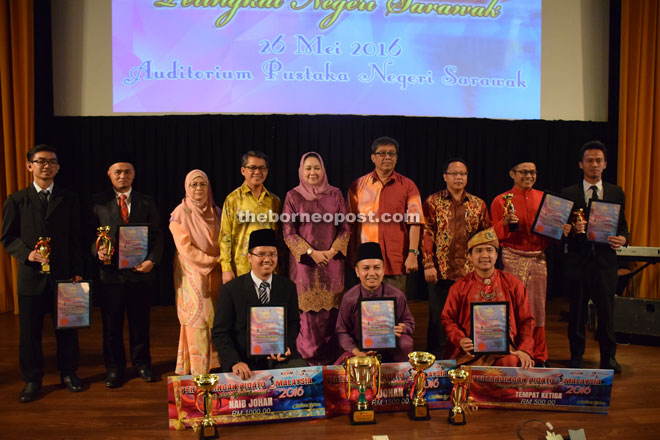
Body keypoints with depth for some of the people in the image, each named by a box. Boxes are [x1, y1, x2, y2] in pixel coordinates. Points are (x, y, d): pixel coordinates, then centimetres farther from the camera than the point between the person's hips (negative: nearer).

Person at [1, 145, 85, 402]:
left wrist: (77, 271, 1)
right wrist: (27, 253, -15)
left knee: (67, 328, 8)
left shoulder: (69, 200, 7)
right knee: (30, 331, 6)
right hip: (31, 275, -1)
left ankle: (68, 373, 24)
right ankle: (32, 380, 22)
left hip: (63, 275, 1)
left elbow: (75, 239, 6)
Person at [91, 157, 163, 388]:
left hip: (140, 271, 1)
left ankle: (141, 364, 27)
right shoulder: (98, 202, 5)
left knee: (140, 323, 10)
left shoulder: (146, 203, 7)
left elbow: (157, 237, 6)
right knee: (111, 325, 8)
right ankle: (114, 369, 24)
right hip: (110, 272, 0)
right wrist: (97, 251, -15)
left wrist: (152, 260, -8)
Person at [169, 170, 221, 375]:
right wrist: (213, 259, -11)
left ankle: (214, 365, 14)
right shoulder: (180, 213, -5)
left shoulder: (215, 212, 11)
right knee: (197, 321, -6)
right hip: (192, 274, -5)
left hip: (214, 275, 5)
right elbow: (185, 249, -11)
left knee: (214, 319, 5)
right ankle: (197, 371, 1)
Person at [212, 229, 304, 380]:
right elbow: (220, 332, -4)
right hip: (244, 360, -2)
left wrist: (286, 346, -8)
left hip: (280, 357, 3)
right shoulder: (230, 290, -3)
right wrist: (235, 362, -19)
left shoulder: (288, 287, 6)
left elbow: (294, 323, 12)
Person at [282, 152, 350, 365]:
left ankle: (329, 358, 14)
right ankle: (309, 356, 11)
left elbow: (345, 228, 8)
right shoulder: (293, 196, 3)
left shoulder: (335, 194, 8)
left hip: (332, 261, 2)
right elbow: (288, 233, -1)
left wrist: (333, 251, -7)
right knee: (307, 309, -2)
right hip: (304, 262, -1)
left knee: (331, 309, 3)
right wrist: (311, 252, -11)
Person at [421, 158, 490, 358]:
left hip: (470, 272, 2)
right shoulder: (433, 202, 2)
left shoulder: (478, 204, 10)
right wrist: (428, 264, -10)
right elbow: (426, 234, -3)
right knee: (438, 318, 5)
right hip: (441, 270, -2)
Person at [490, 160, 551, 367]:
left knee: (538, 308, 7)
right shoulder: (500, 201, 1)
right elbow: (494, 235, -1)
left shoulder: (544, 198, 11)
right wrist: (505, 222, -19)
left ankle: (539, 356, 21)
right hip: (513, 258, -3)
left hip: (538, 257, 3)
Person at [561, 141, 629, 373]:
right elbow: (561, 231, 2)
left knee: (606, 311, 6)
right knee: (577, 312, 8)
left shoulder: (616, 193, 9)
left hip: (605, 260, 1)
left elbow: (623, 225, 11)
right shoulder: (568, 194, 3)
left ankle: (608, 358, 24)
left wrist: (622, 239, -10)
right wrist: (573, 230, -20)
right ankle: (576, 358, 22)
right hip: (578, 260, -1)